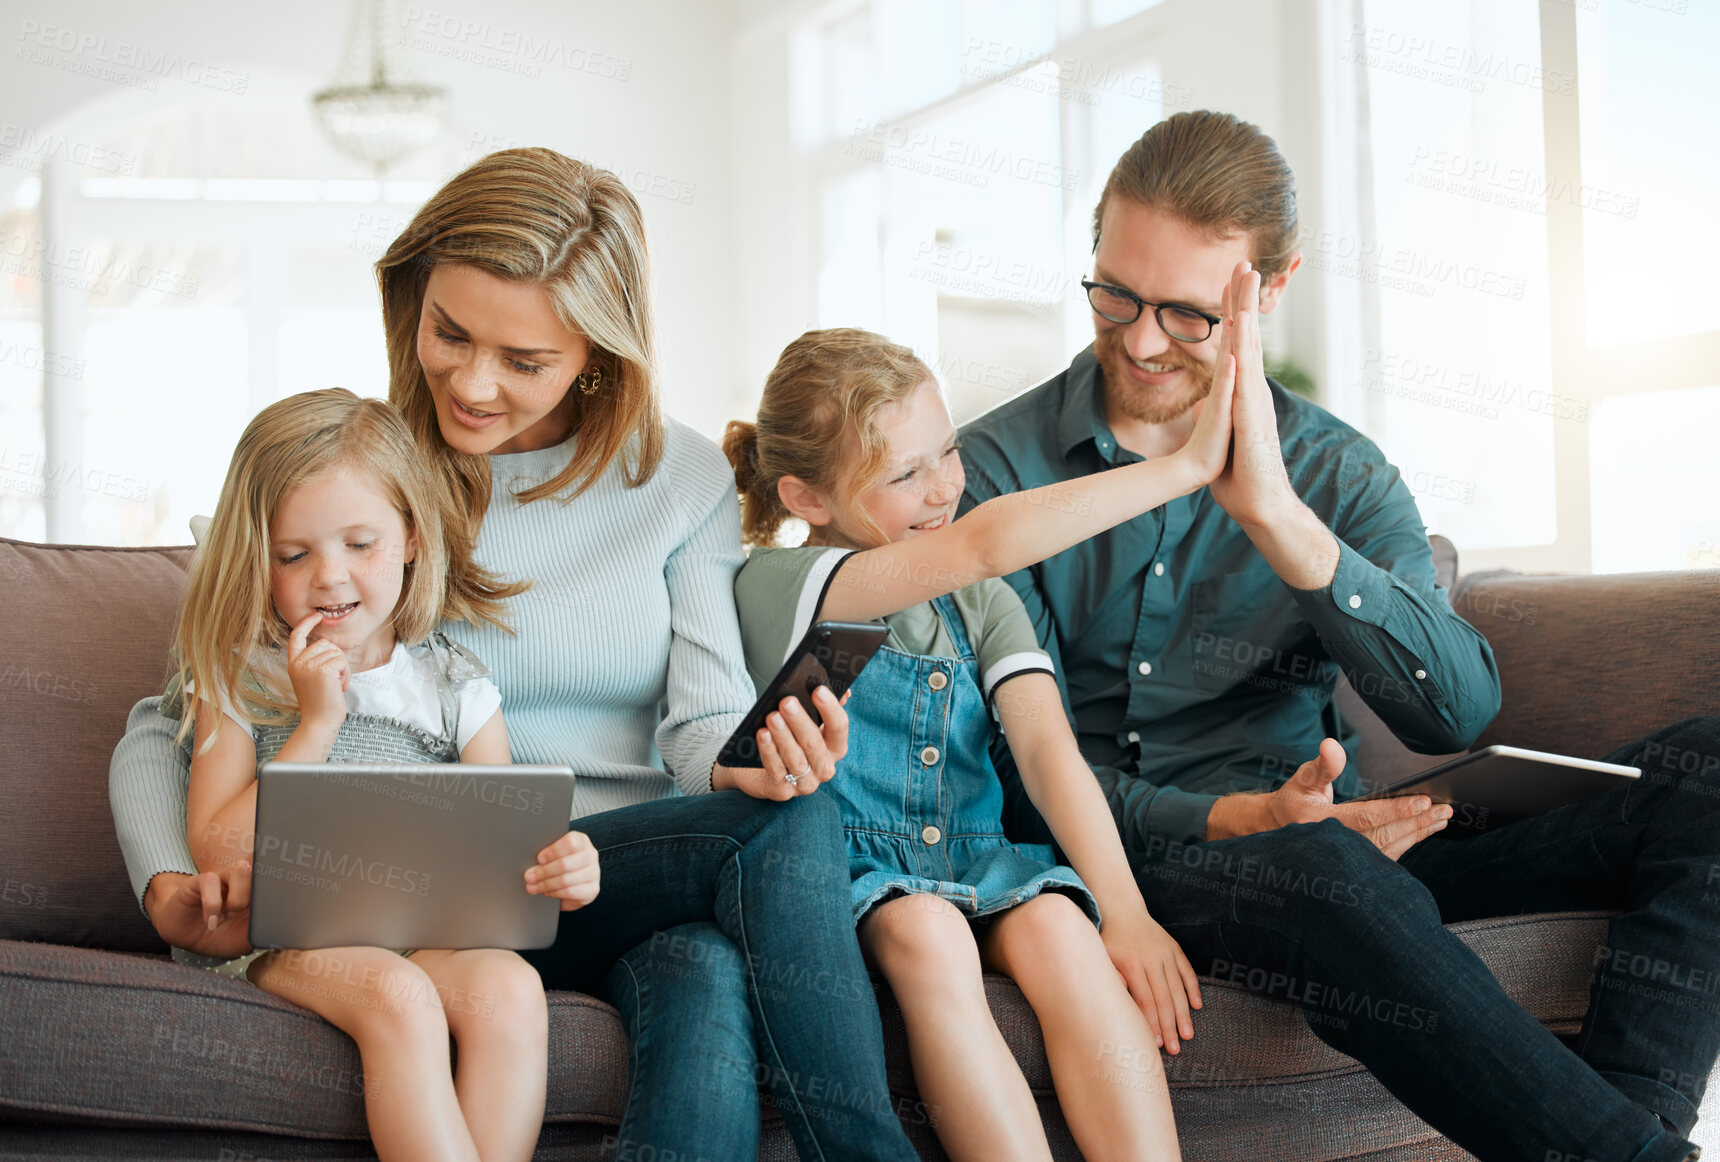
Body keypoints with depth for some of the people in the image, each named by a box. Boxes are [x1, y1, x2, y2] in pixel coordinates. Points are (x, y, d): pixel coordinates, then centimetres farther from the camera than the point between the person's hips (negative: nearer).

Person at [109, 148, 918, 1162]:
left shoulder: (681, 476, 8)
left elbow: (705, 720, 0)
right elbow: (168, 723, 3)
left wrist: (743, 764, -26)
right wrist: (168, 885, -17)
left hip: (646, 875, 2)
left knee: (706, 978, -37)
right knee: (787, 831, -28)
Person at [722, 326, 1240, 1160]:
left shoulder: (980, 605, 13)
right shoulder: (778, 588, -7)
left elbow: (1047, 748, -1)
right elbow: (981, 546, -21)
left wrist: (1123, 907, -17)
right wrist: (1184, 468, -22)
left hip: (976, 858, 4)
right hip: (848, 868, -4)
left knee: (1058, 927, -29)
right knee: (927, 933, -37)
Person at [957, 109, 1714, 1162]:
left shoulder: (1340, 474, 6)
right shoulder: (998, 467, 0)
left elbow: (1461, 715, -11)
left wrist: (1280, 520, -23)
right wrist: (1227, 820, -21)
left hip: (1327, 842, 4)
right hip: (1121, 857, -3)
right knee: (1327, 874, -39)